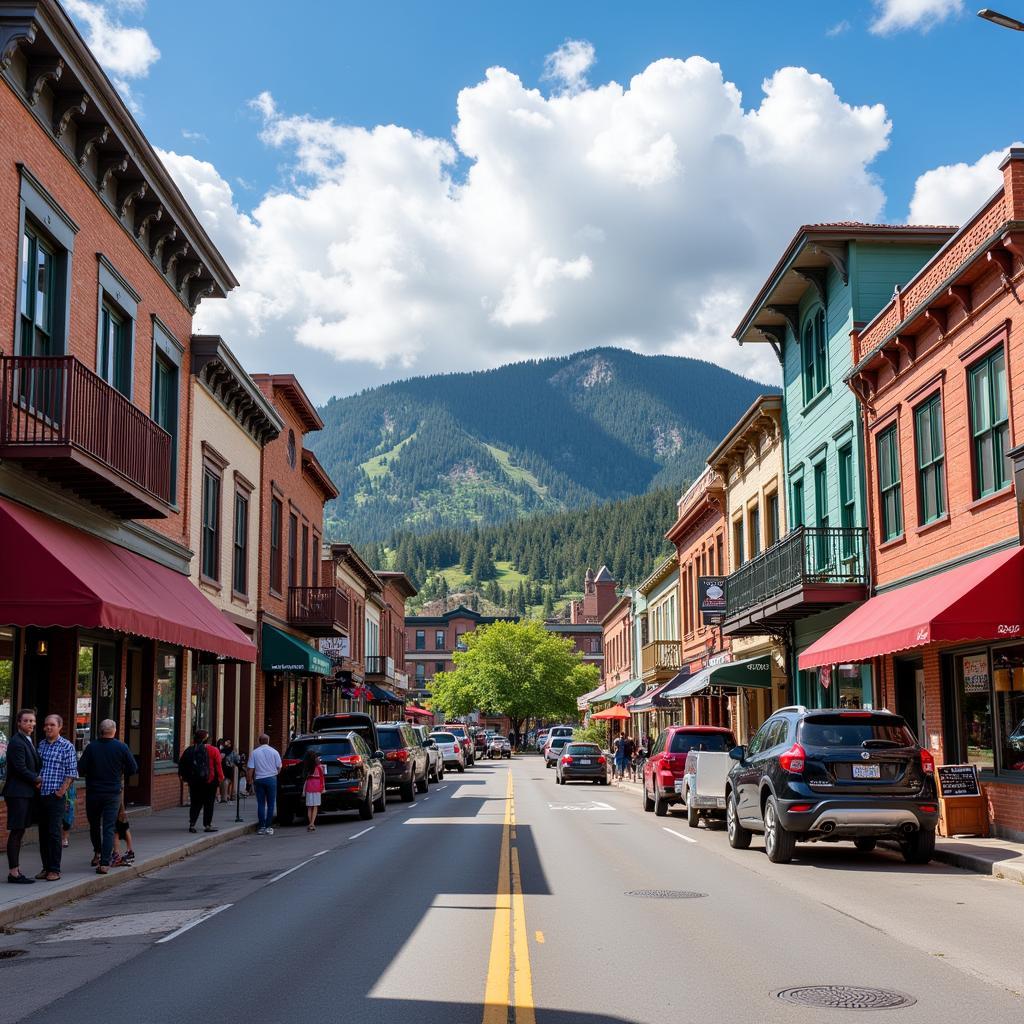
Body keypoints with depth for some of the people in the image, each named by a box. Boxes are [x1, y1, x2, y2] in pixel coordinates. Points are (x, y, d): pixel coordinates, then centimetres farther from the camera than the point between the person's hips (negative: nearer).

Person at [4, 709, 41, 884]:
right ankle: (13, 873, -1)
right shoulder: (17, 742, -14)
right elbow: (21, 769, -19)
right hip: (18, 793, -9)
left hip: (28, 793, 9)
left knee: (20, 832, 12)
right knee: (16, 832, -5)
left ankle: (16, 869, 17)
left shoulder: (29, 741, 16)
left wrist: (37, 780, 2)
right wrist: (37, 779, -6)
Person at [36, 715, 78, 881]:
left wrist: (61, 791, -13)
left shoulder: (67, 746, -4)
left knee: (54, 833, -6)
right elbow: (35, 768, 18)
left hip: (55, 796, -5)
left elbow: (71, 772, -6)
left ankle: (54, 870, -1)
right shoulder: (41, 745, 12)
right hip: (40, 795, 5)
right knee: (42, 832, 9)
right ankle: (45, 867, 16)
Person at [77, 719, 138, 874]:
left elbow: (81, 770, -7)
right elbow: (133, 769, -1)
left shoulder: (91, 747, -7)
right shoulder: (122, 747, -6)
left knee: (94, 825, 20)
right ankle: (104, 863, -8)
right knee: (109, 828, 0)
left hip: (93, 792, 1)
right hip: (113, 793, 0)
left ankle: (97, 854, 30)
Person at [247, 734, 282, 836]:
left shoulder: (254, 752, -1)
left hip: (259, 779, 1)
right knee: (270, 803, 4)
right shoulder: (274, 752, -3)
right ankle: (268, 827, 1)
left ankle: (261, 827, 4)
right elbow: (279, 767, 0)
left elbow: (250, 769, -3)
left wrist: (250, 781, 7)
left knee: (260, 804, 6)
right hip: (271, 778, -1)